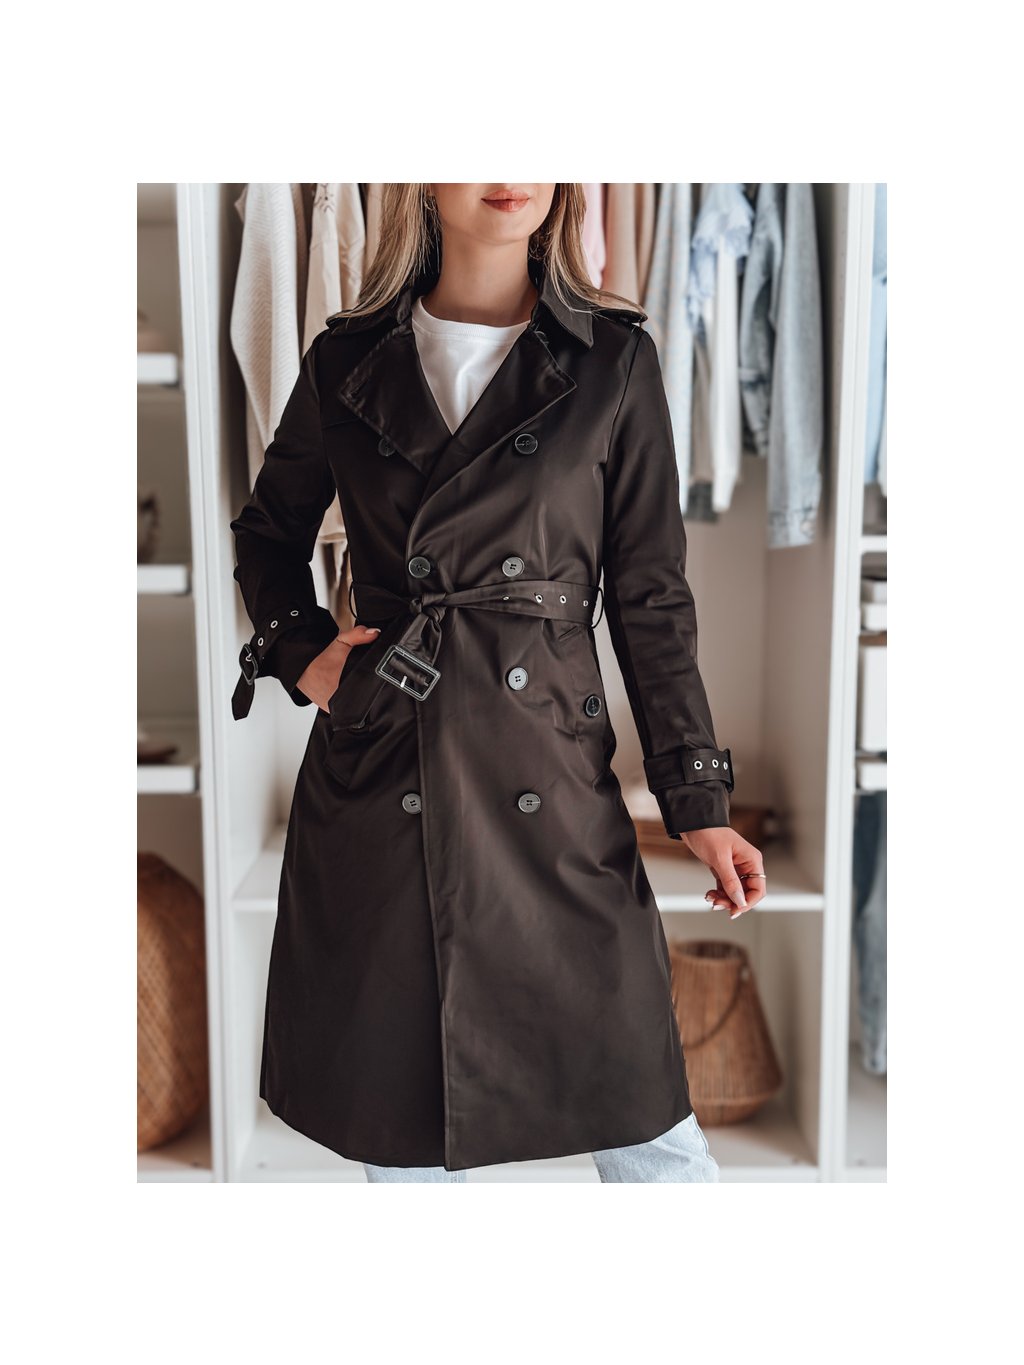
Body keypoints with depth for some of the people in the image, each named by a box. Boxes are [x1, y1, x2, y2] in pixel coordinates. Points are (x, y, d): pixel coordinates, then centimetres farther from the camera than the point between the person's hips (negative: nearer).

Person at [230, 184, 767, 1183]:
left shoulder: (614, 362, 1)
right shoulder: (347, 360, 5)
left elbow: (651, 595, 3)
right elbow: (267, 531, 20)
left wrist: (696, 800, 0)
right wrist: (299, 651, 2)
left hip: (550, 782, -1)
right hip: (374, 788, 1)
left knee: (637, 1111, 3)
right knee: (396, 1132, 11)